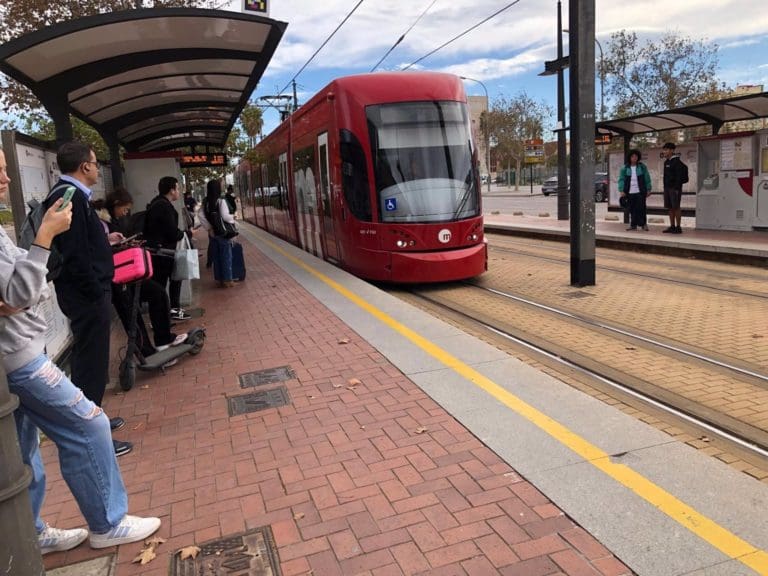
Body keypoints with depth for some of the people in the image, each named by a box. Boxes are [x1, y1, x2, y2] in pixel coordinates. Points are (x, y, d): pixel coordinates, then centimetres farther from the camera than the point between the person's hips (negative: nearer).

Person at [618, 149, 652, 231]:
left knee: (641, 208, -5)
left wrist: (648, 189, 2)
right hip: (629, 192, 1)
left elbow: (647, 179, 6)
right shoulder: (625, 168, 6)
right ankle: (633, 225, 11)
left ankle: (643, 224, 5)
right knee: (632, 209, 4)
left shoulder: (642, 167, 6)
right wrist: (622, 190, -6)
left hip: (640, 192, -1)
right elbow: (621, 179, 3)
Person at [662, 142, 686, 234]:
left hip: (674, 188, -8)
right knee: (670, 208, 8)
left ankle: (678, 227, -3)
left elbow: (679, 176, -15)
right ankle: (672, 226, 13)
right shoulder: (666, 162, 16)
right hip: (667, 188, 8)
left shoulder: (676, 161, -10)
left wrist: (677, 188, -20)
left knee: (676, 207, -6)